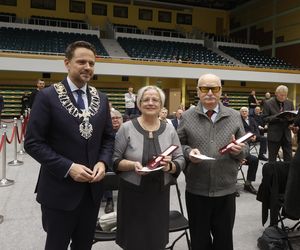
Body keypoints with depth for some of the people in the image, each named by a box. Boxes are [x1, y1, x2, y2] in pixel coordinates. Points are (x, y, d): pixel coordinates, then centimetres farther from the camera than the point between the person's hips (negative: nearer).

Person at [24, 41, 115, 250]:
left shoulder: (101, 99, 5)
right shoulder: (48, 96, -10)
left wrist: (103, 162, -9)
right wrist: (68, 167, -20)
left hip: (92, 188, 5)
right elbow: (33, 143, -12)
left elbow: (109, 137, 10)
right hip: (59, 189, -4)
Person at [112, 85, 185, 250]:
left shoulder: (169, 129, 1)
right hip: (132, 194, -2)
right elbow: (114, 160, -3)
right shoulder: (127, 128, -6)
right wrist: (133, 165, -21)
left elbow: (180, 160, 4)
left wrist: (169, 166, -17)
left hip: (160, 194, 3)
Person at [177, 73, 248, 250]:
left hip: (226, 189, 1)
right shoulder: (187, 117, 1)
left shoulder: (235, 116, 4)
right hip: (196, 189, 0)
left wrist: (238, 151, -16)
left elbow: (246, 149, 6)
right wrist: (188, 152, -17)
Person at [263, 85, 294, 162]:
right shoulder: (268, 103, -6)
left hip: (287, 135, 4)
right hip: (274, 135, -4)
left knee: (289, 159, 7)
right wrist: (276, 117, -22)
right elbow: (265, 119, -8)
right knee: (272, 159, 7)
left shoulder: (290, 103, 7)